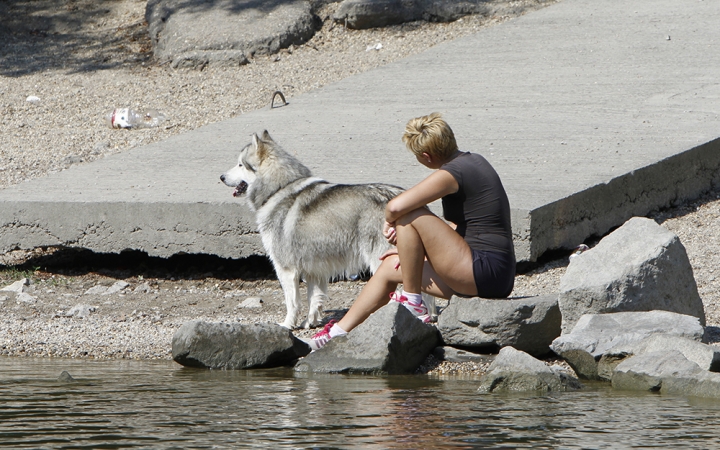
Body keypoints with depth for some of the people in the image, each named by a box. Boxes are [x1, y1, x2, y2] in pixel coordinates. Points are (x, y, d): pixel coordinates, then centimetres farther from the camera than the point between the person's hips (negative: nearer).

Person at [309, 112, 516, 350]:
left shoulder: (451, 173, -15)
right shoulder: (472, 161, 14)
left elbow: (395, 206, -26)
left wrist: (389, 222, -3)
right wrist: (413, 248, 17)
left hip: (484, 273, -10)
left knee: (408, 215, -17)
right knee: (391, 266, 18)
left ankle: (412, 302, -5)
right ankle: (341, 331, 22)